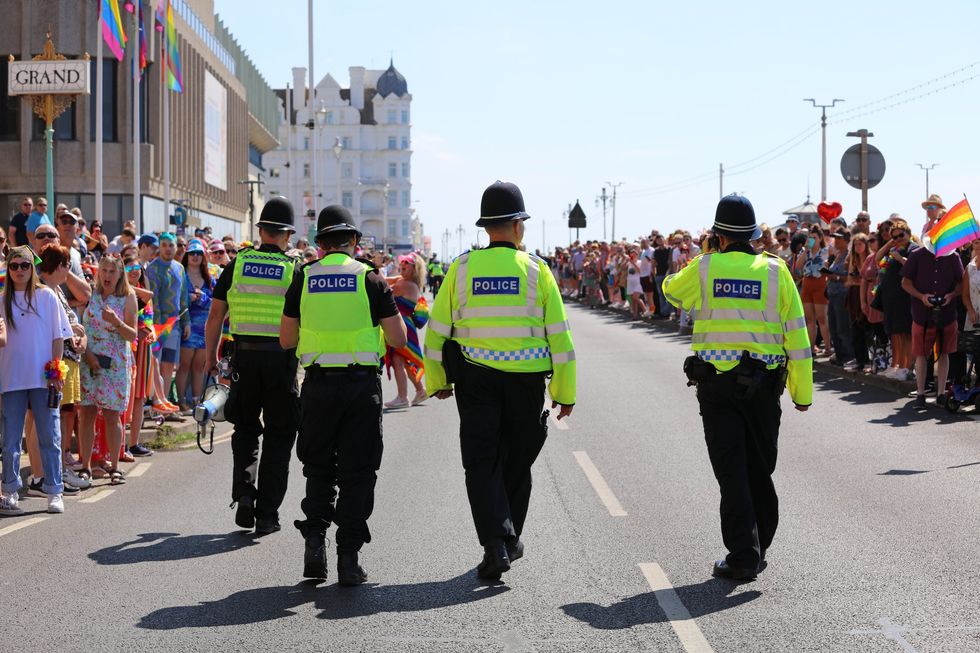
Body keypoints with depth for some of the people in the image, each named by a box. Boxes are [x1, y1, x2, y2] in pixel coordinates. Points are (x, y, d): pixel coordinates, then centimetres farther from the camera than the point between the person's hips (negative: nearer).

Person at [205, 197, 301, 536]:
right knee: (278, 437, 8)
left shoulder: (237, 265, 4)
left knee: (245, 430, 19)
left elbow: (215, 316, 4)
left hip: (244, 356, 2)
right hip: (282, 358, -2)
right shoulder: (294, 270, -1)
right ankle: (267, 514, 7)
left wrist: (210, 357, 13)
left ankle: (243, 491, -2)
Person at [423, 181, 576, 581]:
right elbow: (559, 335, -3)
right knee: (517, 462, 17)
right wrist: (565, 392, 6)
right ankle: (510, 540, 28)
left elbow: (437, 330, 3)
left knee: (482, 463, 4)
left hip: (476, 380, 0)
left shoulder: (462, 268, -2)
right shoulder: (536, 269, -4)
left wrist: (437, 381, 17)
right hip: (527, 381, 0)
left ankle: (495, 543, -11)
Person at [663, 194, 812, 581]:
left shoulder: (704, 269, -3)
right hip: (764, 383, 2)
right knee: (760, 468, 15)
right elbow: (797, 334, -1)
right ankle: (758, 548, 26)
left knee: (731, 471, 1)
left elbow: (671, 289, 20)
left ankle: (743, 556, -3)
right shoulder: (775, 271, -1)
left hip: (717, 383, -2)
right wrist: (802, 391, 5)